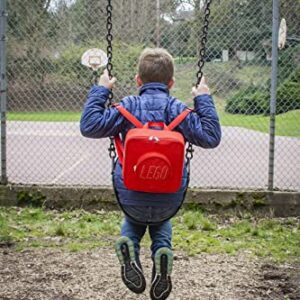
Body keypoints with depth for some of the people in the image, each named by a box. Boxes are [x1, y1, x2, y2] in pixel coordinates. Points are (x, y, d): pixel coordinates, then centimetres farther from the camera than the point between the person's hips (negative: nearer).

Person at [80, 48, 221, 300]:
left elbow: (89, 126, -9)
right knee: (161, 222, 35)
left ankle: (128, 243, -1)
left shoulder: (128, 106, -8)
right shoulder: (178, 109, -8)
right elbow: (211, 137, -8)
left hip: (131, 198, 0)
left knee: (133, 219, 35)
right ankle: (162, 251, 2)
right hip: (170, 201, 0)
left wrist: (100, 91, 1)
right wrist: (204, 100, 1)